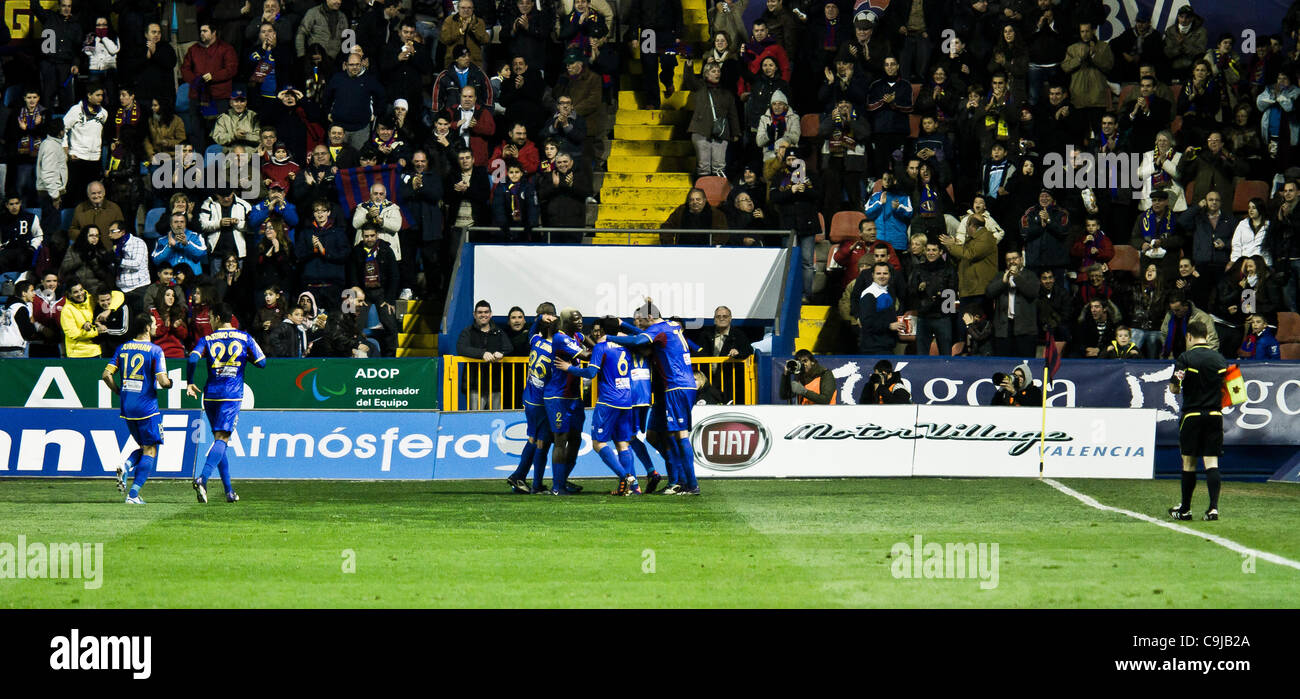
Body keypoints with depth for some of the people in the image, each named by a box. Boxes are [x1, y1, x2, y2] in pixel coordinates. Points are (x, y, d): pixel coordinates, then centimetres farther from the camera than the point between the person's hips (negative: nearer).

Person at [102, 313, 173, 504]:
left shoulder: (122, 348, 6)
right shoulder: (155, 350, -10)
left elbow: (106, 375, 3)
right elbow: (162, 381, -15)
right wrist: (169, 383, 7)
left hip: (127, 408, 6)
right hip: (147, 407, -6)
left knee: (144, 447, 21)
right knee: (150, 451, 3)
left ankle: (126, 466, -9)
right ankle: (133, 494, -7)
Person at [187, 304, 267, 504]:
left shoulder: (207, 339, 4)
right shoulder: (244, 338, 4)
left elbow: (192, 359, -11)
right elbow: (261, 363, 3)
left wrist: (190, 383, 2)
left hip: (211, 395, 2)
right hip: (232, 396, -2)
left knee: (219, 439, 14)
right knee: (221, 439, -9)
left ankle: (229, 490, 15)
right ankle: (203, 478, -33)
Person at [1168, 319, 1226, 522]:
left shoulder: (1185, 358, -8)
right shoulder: (1219, 358, 6)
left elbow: (1173, 388, -8)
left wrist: (1177, 389, 13)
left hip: (1192, 415, -3)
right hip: (1215, 414, 3)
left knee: (1189, 463, 7)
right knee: (1211, 462, 0)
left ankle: (1185, 509, 16)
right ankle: (1213, 507, -13)